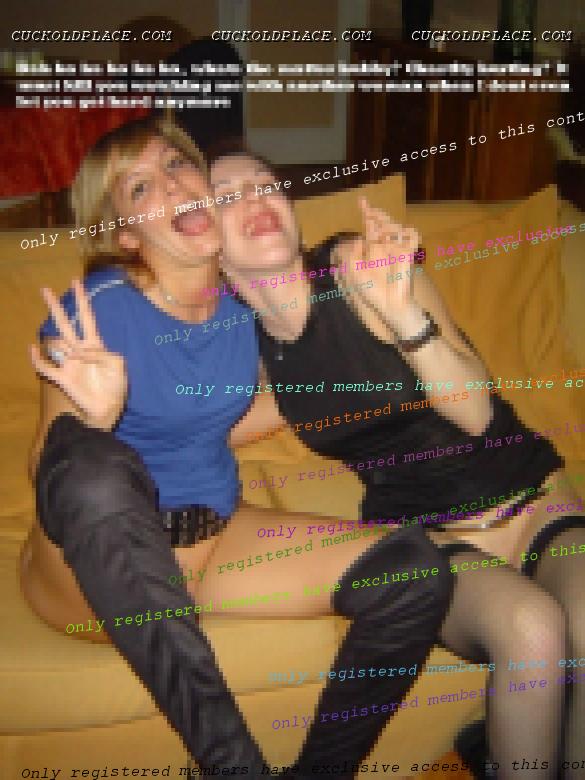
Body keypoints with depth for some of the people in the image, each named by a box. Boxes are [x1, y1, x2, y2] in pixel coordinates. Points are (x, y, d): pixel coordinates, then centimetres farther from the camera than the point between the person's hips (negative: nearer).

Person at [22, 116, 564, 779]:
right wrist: (92, 418, -31)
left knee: (413, 567, -17)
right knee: (95, 466, -40)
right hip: (94, 558, -3)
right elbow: (52, 475, -10)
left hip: (212, 535, 4)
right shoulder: (94, 310, -15)